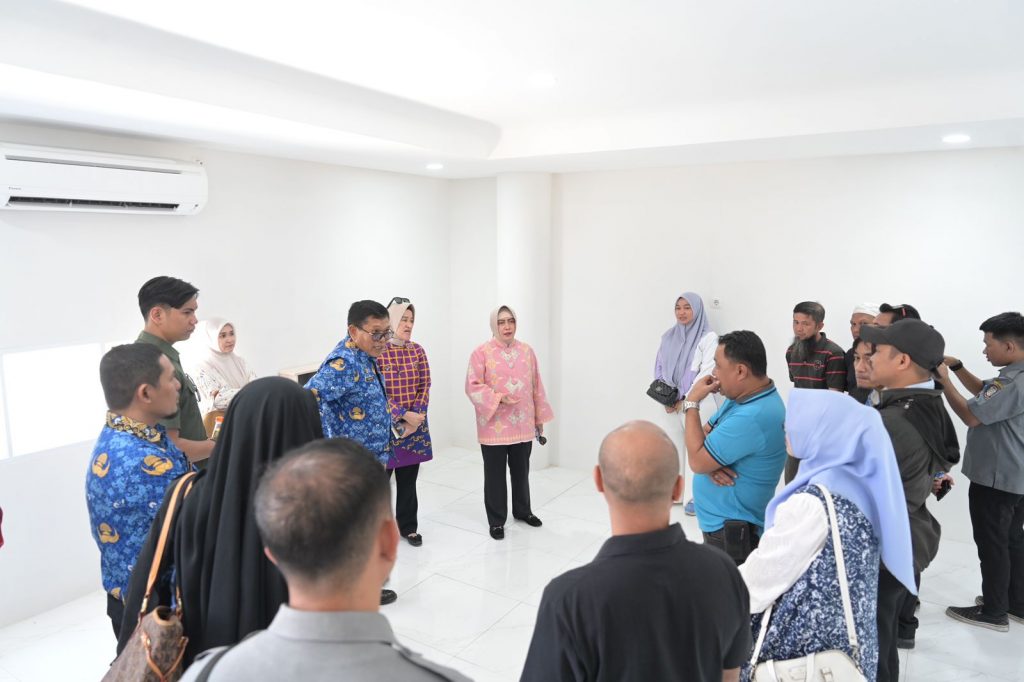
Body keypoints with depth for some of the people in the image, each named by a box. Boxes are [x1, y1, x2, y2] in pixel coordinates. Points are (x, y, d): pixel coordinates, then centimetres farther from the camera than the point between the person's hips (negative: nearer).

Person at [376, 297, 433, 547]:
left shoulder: (417, 350, 4)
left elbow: (424, 386, 4)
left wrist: (415, 417, -9)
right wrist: (404, 416, -18)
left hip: (414, 425, 4)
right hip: (385, 425, -4)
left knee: (408, 479, 14)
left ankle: (408, 526, 27)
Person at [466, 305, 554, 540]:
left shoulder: (527, 351, 6)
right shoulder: (482, 352, -8)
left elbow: (536, 387, 10)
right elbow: (473, 386, -11)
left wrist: (540, 417, 11)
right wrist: (498, 399, -22)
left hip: (523, 425, 4)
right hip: (494, 426, -4)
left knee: (521, 471, 17)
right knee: (495, 475, 6)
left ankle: (522, 510, 38)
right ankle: (496, 521, 20)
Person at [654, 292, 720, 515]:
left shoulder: (708, 337, -7)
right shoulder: (669, 336, 10)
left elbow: (707, 373, -12)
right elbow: (659, 368, 11)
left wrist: (685, 399, -13)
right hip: (671, 402, 5)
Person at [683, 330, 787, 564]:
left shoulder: (753, 417, -29)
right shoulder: (741, 397, 3)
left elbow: (697, 461, -24)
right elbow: (705, 438, 9)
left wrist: (692, 404, -15)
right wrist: (711, 460, -15)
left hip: (733, 532, -10)